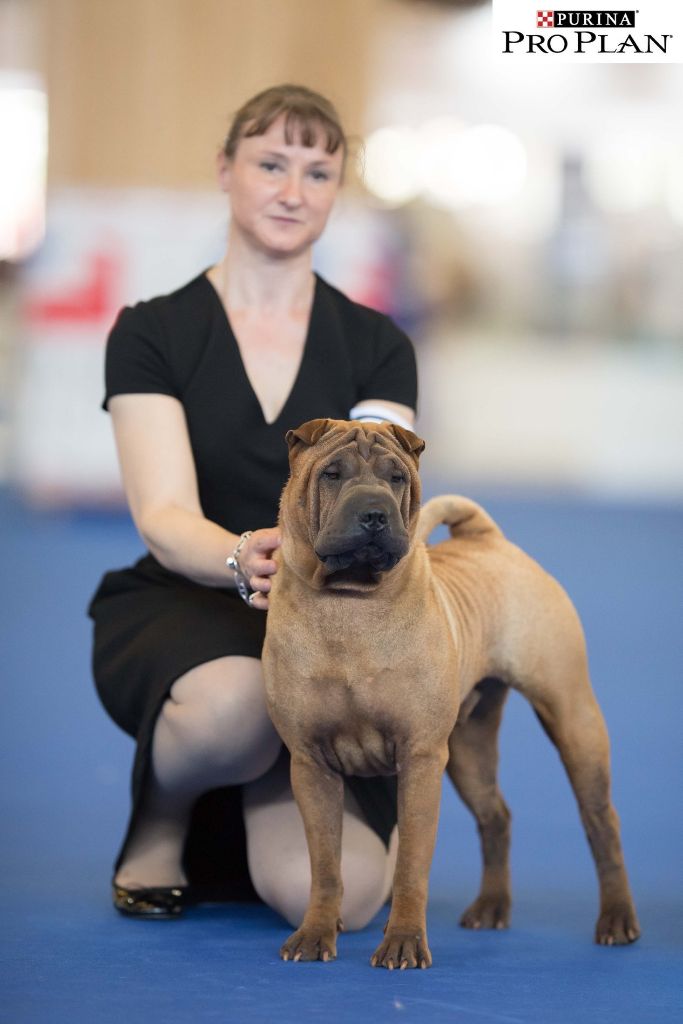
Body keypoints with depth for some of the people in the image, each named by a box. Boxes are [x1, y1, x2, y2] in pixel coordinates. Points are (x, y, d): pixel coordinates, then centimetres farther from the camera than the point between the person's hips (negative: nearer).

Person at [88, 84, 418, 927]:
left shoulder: (376, 346, 4)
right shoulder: (151, 335, -2)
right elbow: (164, 518, -14)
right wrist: (242, 558, -38)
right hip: (178, 612, -2)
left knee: (333, 894, -23)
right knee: (236, 700, -40)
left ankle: (228, 826, 16)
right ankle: (162, 818, -3)